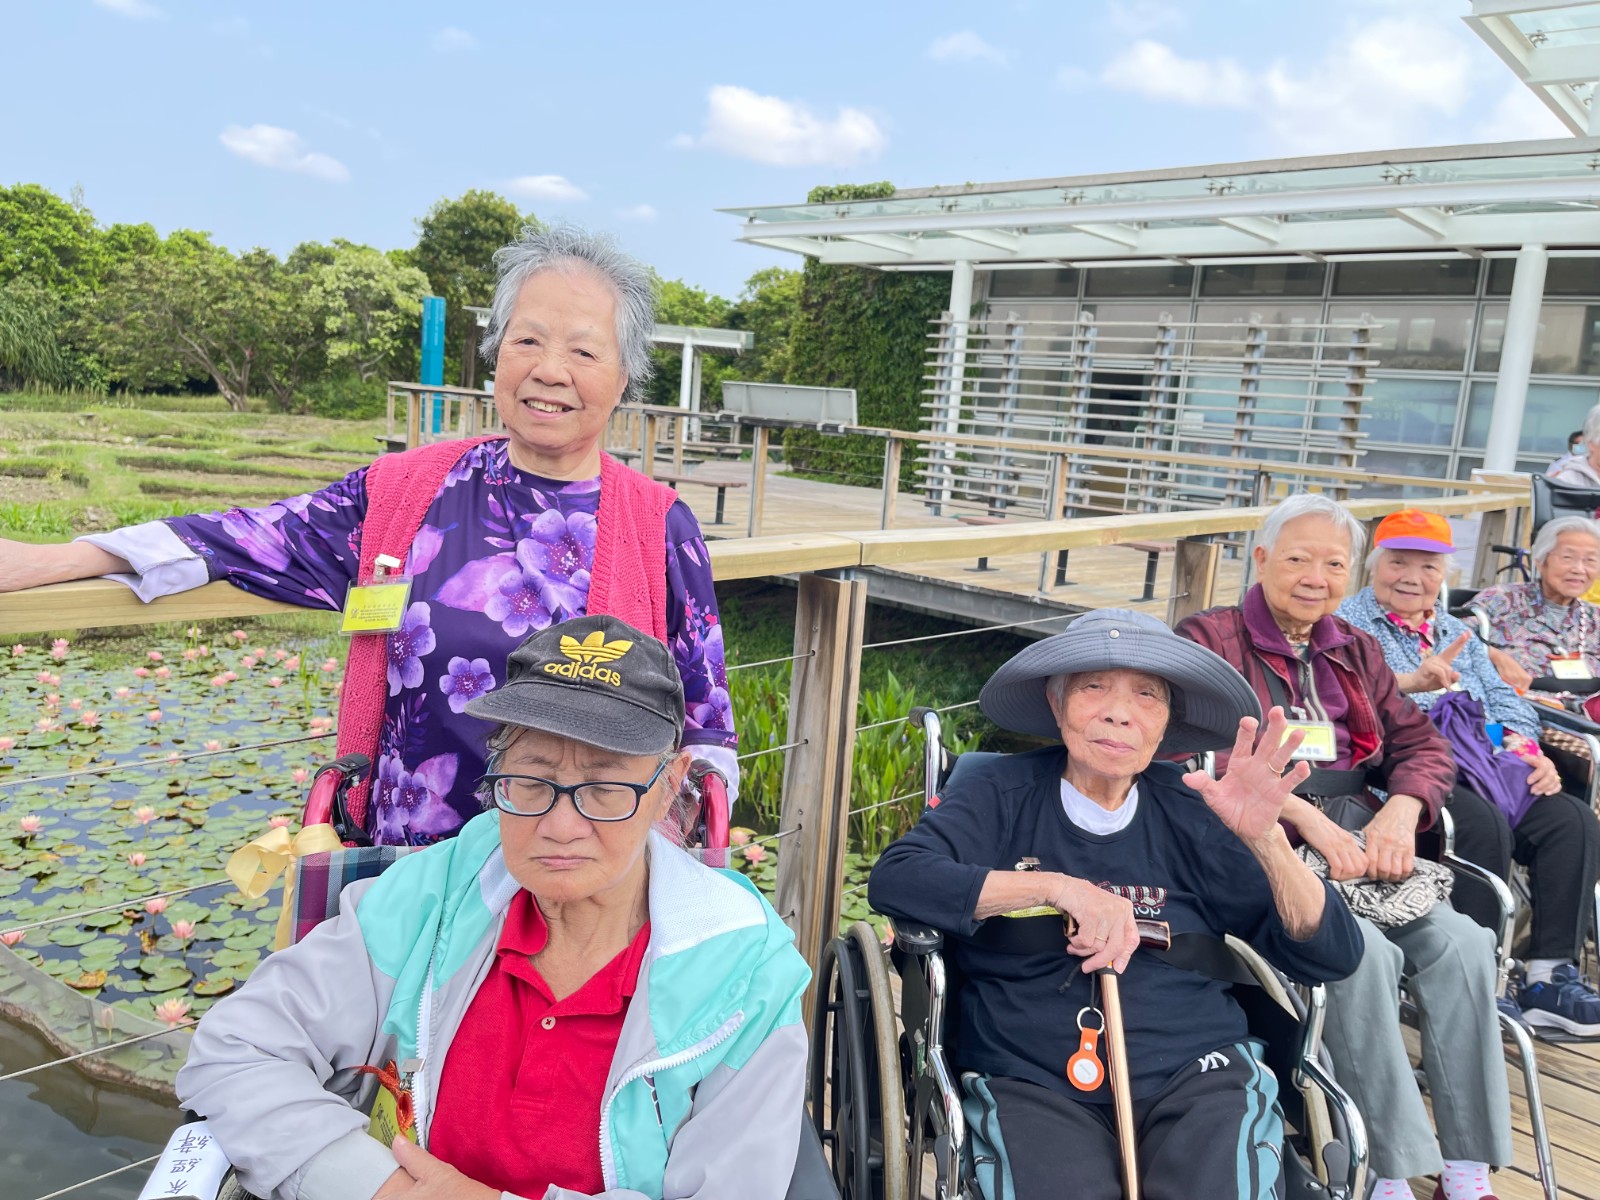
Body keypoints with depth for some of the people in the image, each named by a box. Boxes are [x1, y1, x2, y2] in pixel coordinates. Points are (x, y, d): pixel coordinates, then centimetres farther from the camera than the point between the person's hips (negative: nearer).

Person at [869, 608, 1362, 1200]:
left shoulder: (1190, 812, 8)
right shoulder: (1005, 795, 3)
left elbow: (1331, 956, 5)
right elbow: (893, 879, -12)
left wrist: (1264, 839, -13)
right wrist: (1057, 886, -18)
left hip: (1193, 1074, 2)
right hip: (1033, 1082, -2)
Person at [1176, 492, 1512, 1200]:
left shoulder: (1354, 652, 21)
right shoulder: (1208, 638, 1)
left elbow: (1422, 743, 17)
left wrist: (1401, 810, -5)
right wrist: (1303, 813, -20)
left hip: (1362, 849, 6)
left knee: (1461, 942, -17)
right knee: (1363, 950, -29)